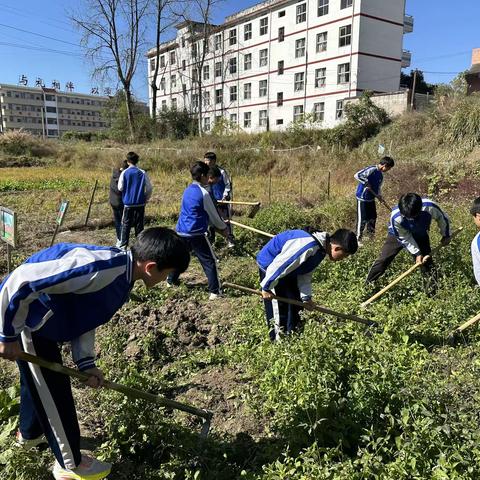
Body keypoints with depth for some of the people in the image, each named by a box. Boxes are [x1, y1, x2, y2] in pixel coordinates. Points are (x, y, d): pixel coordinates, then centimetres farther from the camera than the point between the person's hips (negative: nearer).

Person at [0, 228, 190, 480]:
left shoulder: (121, 275, -3)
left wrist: (86, 363, 2)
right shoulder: (99, 268, -34)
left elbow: (84, 315, 7)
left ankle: (29, 433, 56)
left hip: (40, 321, 9)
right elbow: (20, 281, -32)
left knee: (38, 379, 29)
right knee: (53, 391, 4)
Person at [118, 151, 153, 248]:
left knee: (126, 224, 8)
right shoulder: (143, 173, -4)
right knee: (139, 224, 8)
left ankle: (123, 244, 9)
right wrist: (146, 198, 10)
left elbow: (120, 188, -4)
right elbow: (149, 188, -3)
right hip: (140, 203, 1)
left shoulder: (124, 173, -7)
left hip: (128, 203, -1)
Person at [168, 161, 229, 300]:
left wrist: (218, 226, 24)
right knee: (210, 261, -1)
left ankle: (171, 280, 37)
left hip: (182, 231, 8)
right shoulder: (203, 193, -12)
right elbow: (213, 215, -4)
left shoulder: (187, 190, 11)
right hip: (196, 233, -7)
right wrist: (223, 228, 12)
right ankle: (215, 291, -3)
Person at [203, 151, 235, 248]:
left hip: (222, 200, -5)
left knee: (226, 220, -1)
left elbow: (228, 185, -8)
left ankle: (230, 239, 7)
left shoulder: (222, 172, -12)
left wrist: (225, 197, -15)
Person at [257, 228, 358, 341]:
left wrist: (306, 296, -1)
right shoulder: (308, 248, -36)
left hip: (288, 269, 10)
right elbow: (278, 266, -34)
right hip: (270, 266, -10)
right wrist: (267, 287, -24)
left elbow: (305, 274, 6)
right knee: (279, 308, -8)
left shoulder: (321, 250, -3)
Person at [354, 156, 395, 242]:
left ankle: (370, 236, 30)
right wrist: (366, 183, -22)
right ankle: (358, 238, 9)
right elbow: (357, 175, -28)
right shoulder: (371, 170, -19)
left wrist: (379, 196, -1)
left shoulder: (380, 175, 10)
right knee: (362, 219, -2)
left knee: (373, 218, 15)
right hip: (362, 198, -9)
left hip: (371, 199, 9)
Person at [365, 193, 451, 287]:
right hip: (399, 235, -2)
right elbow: (405, 238, -24)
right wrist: (416, 253, -23)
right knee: (383, 259, -4)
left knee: (426, 260, -3)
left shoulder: (430, 207, -38)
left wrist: (446, 235, -2)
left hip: (420, 235, 2)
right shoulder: (395, 217, -40)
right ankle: (368, 283, 9)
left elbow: (442, 217, -13)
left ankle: (432, 286, 15)